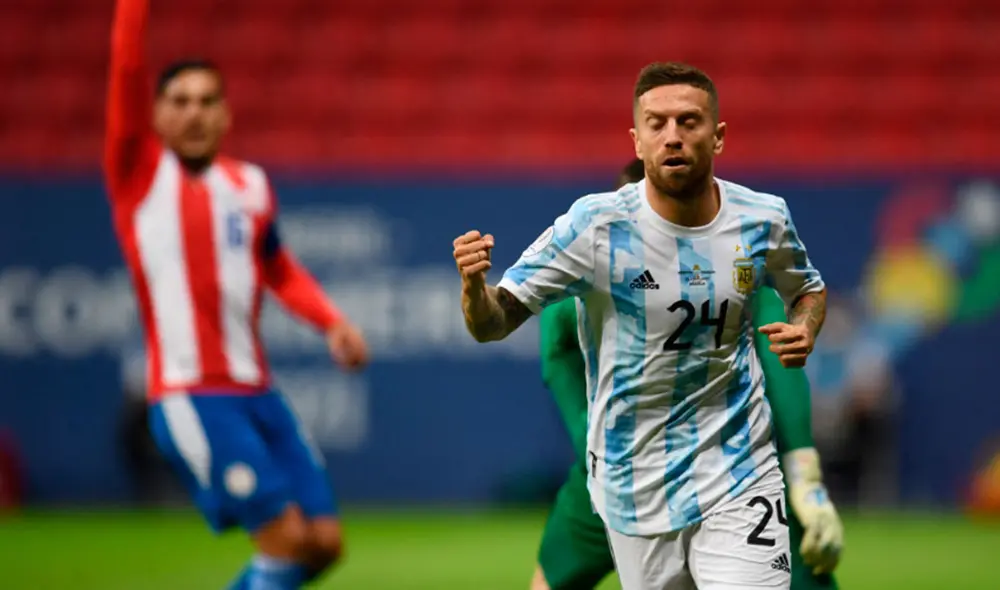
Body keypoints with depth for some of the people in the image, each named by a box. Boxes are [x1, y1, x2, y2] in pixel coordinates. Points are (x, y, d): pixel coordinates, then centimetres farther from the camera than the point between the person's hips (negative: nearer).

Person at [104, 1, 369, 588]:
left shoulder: (251, 185, 13)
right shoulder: (140, 171, 0)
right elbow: (128, 65, -12)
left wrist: (333, 322, 15)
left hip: (257, 391, 6)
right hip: (189, 398, -6)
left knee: (323, 540, 4)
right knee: (285, 534, -15)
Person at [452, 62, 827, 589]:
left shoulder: (762, 220, -4)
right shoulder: (595, 225, -13)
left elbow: (809, 289, 18)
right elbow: (492, 324, -12)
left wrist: (803, 331, -4)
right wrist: (475, 284, -34)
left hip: (738, 483, 1)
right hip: (636, 483, -1)